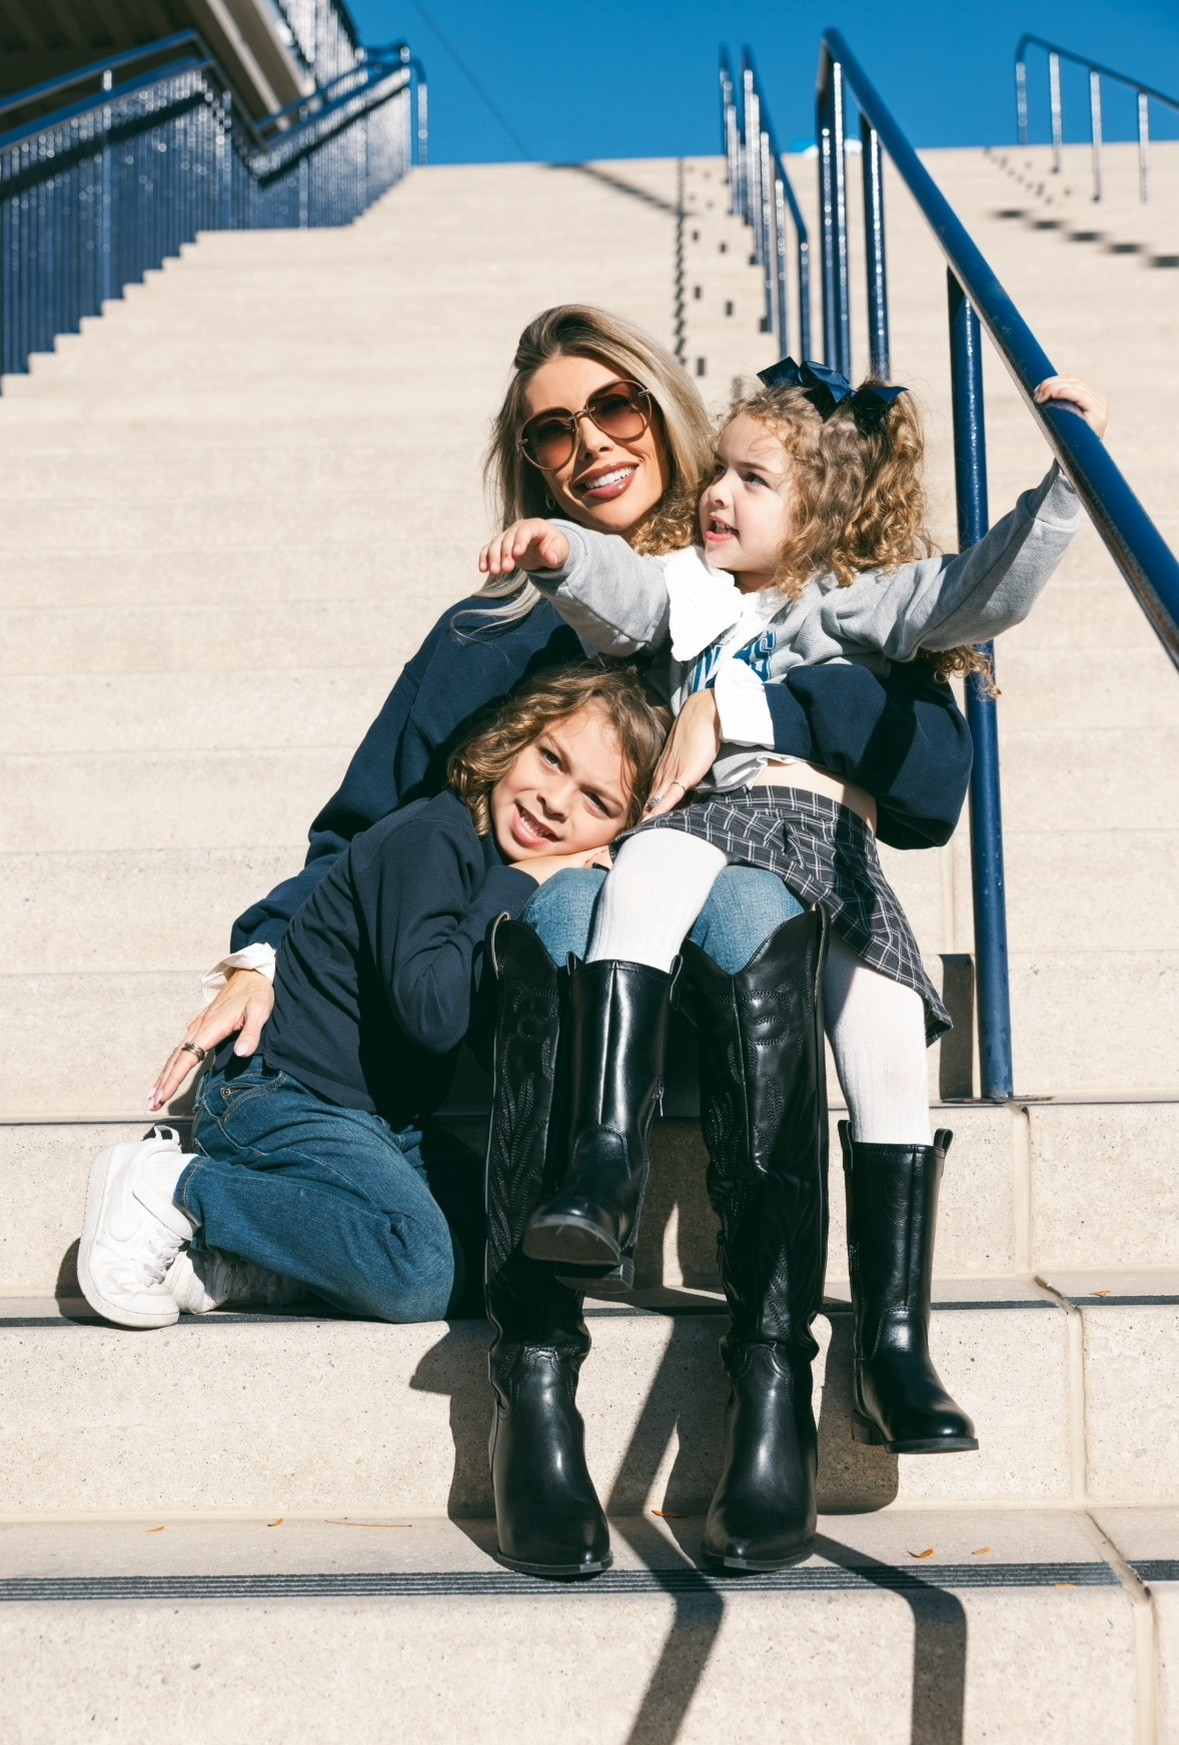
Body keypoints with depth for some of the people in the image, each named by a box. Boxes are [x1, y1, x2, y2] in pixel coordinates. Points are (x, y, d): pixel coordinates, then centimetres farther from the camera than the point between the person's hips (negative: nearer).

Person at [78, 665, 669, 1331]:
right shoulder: (433, 838, -19)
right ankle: (173, 1189, -12)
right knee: (423, 1273, -25)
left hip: (387, 1126, 10)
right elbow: (431, 1010, -30)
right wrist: (517, 885, -23)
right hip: (281, 1099, -10)